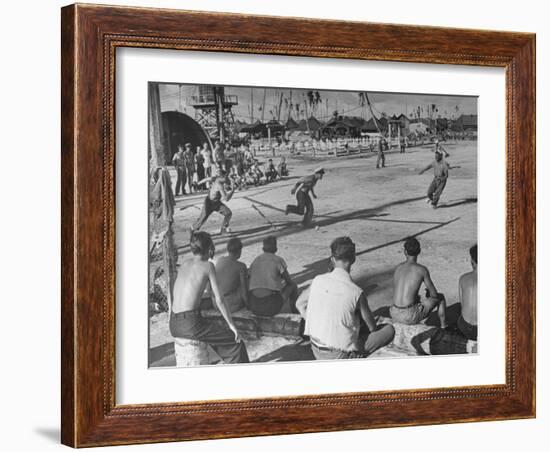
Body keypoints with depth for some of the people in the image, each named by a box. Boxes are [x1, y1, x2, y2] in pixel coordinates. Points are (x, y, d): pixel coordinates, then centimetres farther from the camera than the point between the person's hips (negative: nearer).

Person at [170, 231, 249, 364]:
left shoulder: (184, 264, 13)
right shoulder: (208, 266, -3)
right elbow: (219, 300, -5)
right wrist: (231, 324, 3)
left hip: (173, 325, 8)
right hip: (190, 323, -8)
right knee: (235, 343, 2)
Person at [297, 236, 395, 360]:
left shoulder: (317, 281, -5)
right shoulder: (357, 293, -18)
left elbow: (300, 305, 11)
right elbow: (372, 328, -5)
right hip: (339, 356, -6)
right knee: (389, 330, 8)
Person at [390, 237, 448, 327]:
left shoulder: (398, 268, 8)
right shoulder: (422, 270, -7)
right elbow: (434, 294, 0)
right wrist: (429, 293, 23)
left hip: (394, 314, 6)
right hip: (410, 316, -6)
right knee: (440, 297, 19)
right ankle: (444, 328, 29)